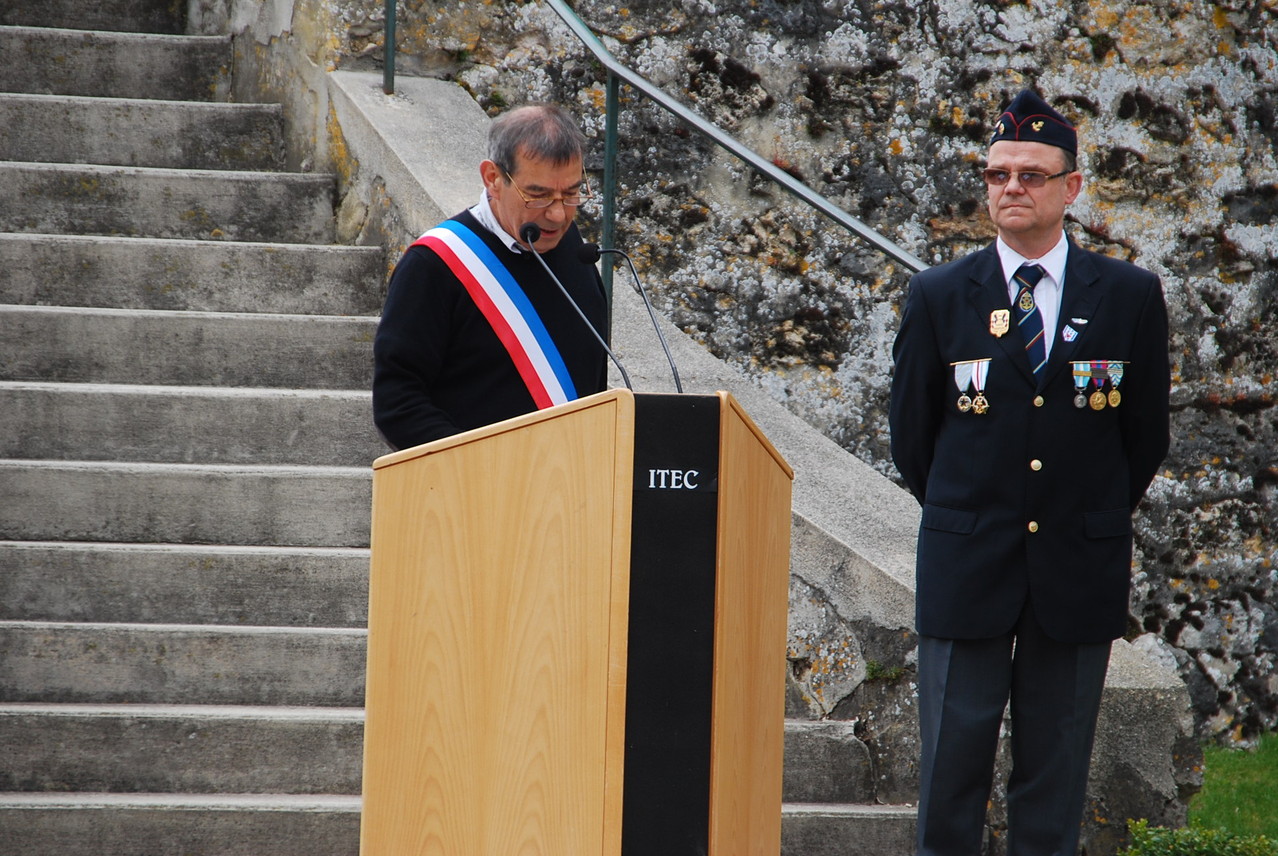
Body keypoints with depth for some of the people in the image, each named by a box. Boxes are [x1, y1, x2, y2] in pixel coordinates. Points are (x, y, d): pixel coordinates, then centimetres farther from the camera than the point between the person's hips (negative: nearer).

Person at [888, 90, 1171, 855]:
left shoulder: (1131, 297, 1)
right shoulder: (940, 296, 1)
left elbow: (1147, 433, 10)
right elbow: (911, 428, 11)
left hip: (1080, 568, 0)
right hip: (967, 564, 0)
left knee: (1056, 765, 5)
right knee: (953, 761, 0)